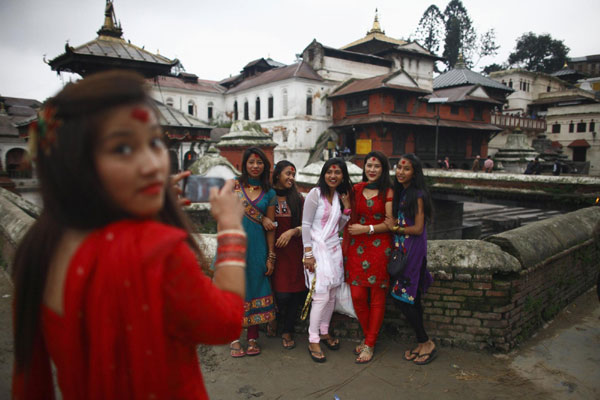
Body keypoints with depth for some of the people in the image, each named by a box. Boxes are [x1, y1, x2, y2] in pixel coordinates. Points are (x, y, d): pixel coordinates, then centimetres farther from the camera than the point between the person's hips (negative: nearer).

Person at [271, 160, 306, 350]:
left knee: (296, 293, 1)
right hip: (274, 251, -3)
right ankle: (274, 321, 25)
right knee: (281, 294, -9)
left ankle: (287, 331, 22)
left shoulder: (298, 199, 10)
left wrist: (292, 231, -12)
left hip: (294, 251, 3)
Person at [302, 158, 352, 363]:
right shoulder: (315, 194, -9)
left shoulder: (340, 196, 10)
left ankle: (324, 332, 29)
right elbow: (306, 225, -11)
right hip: (317, 248, -6)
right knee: (321, 296, -9)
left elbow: (339, 227, 13)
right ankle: (313, 341, 4)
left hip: (334, 248, 7)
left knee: (332, 294, 11)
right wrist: (308, 253, -14)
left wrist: (346, 207, 0)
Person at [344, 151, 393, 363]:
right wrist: (346, 244, 12)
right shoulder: (357, 189, 10)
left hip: (379, 248, -4)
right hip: (357, 248, 4)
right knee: (357, 296, 4)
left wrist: (367, 229, -16)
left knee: (377, 298, 4)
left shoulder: (388, 192, -5)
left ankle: (370, 345, 17)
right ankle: (368, 336, 28)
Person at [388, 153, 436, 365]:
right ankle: (422, 344, 23)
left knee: (402, 297, -6)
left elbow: (418, 228, -16)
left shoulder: (417, 195, -13)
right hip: (402, 249, 8)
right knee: (412, 299, 12)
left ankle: (426, 343, 10)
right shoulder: (400, 192, 12)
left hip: (413, 250, -8)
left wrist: (396, 229, -7)